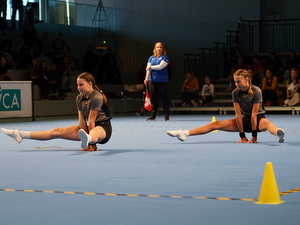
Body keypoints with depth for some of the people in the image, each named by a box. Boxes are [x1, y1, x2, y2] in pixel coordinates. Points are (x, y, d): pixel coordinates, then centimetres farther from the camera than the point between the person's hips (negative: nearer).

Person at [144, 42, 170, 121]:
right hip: (152, 81, 4)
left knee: (164, 98, -1)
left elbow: (160, 66, -12)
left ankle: (166, 116, 4)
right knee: (153, 99, 4)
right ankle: (153, 115, 9)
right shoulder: (151, 58, 15)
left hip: (162, 81, -4)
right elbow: (148, 69, 6)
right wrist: (146, 78, -8)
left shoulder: (165, 57, 2)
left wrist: (151, 67, 2)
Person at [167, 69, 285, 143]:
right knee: (216, 124, -8)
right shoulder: (235, 93, -9)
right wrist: (242, 136, -16)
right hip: (244, 120, 4)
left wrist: (254, 136, -25)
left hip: (258, 119, -4)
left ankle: (279, 134, -76)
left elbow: (254, 114, -23)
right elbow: (238, 114, -12)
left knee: (266, 123, -41)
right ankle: (184, 133, -16)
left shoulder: (256, 91, -20)